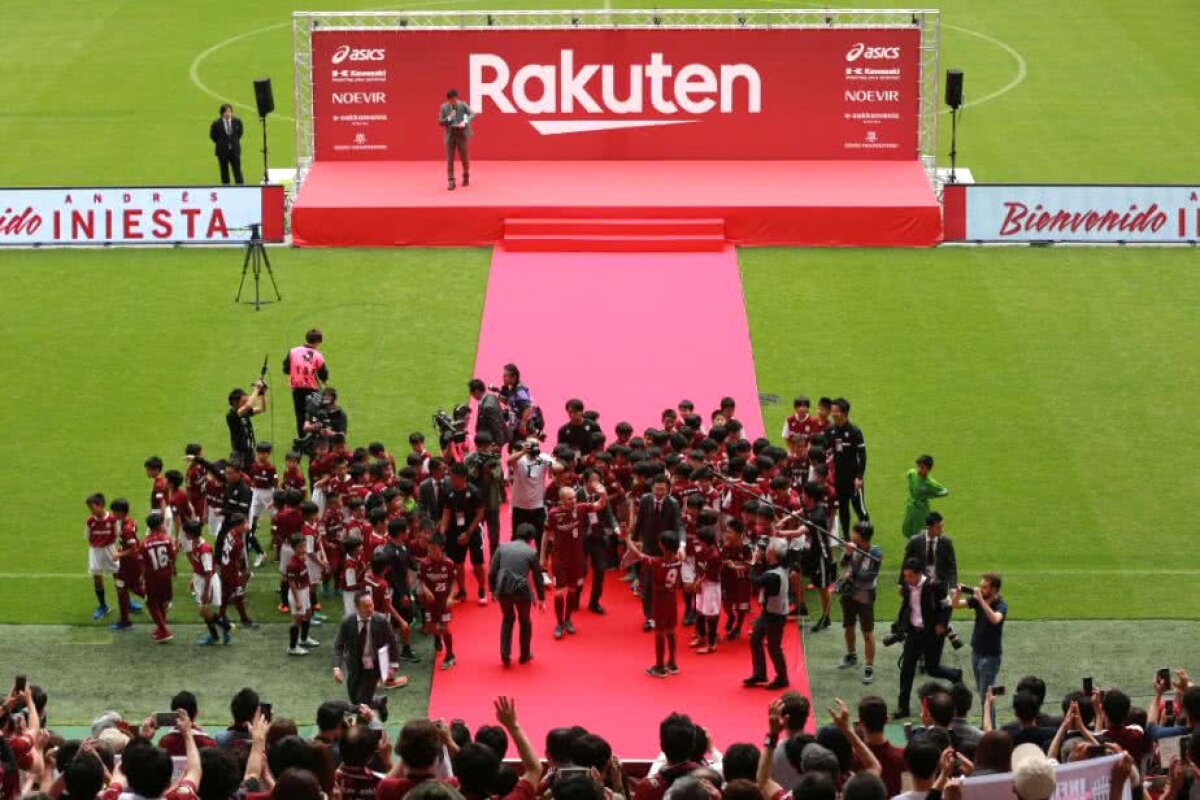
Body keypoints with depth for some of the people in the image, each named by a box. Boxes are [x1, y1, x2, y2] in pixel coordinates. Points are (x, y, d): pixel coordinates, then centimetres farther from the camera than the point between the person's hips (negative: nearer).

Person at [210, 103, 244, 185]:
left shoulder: (237, 121, -5)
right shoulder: (216, 124, -11)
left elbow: (240, 132, 13)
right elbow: (212, 135, 4)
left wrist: (235, 141, 8)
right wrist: (220, 143, 4)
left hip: (235, 150, 1)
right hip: (222, 151, -1)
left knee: (237, 170, -1)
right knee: (224, 172, 6)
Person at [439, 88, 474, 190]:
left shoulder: (463, 105, -4)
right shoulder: (444, 107, 0)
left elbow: (472, 114, -14)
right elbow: (440, 122, 1)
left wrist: (465, 122, -31)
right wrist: (449, 118, -18)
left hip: (461, 134, -1)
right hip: (450, 135, 1)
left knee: (464, 158, 9)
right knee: (449, 159, -3)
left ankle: (466, 177, 32)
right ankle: (451, 181, 1)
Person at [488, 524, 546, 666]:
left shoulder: (502, 547, 6)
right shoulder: (531, 552, 1)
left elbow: (491, 572, 6)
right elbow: (538, 577, 7)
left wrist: (493, 590, 20)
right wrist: (541, 598, 18)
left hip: (503, 589, 2)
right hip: (522, 590, -2)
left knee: (508, 619, 27)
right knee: (525, 621, 24)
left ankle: (505, 654, 20)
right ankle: (525, 655, 34)